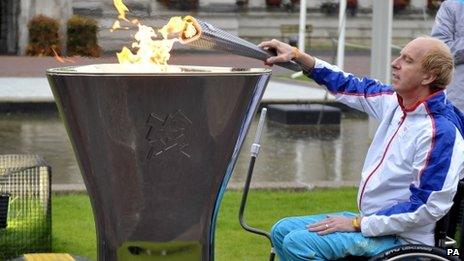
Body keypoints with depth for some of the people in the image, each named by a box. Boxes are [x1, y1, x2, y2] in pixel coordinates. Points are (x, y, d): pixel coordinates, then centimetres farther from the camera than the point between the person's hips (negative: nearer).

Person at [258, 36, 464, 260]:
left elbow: (426, 208, -24)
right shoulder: (395, 101, 4)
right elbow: (348, 87, 17)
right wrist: (297, 56, 9)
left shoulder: (441, 132, -22)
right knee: (282, 231, 8)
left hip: (401, 239, -9)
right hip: (370, 220, 9)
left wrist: (358, 224, -20)